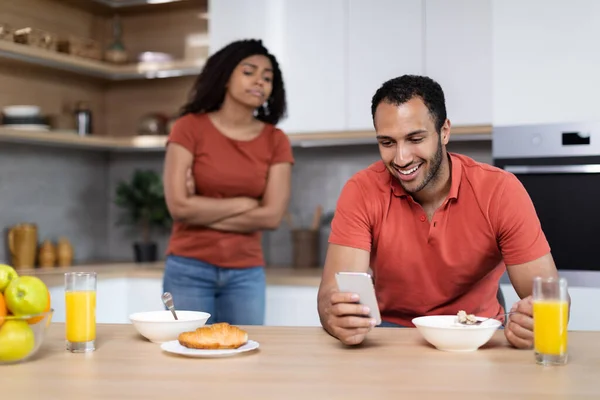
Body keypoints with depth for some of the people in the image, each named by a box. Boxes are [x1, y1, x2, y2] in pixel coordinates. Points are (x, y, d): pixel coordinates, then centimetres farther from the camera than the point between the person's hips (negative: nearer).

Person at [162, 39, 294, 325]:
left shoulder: (276, 141, 3)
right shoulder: (189, 127, -4)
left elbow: (272, 216, -7)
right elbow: (179, 207, -12)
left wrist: (202, 212, -9)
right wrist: (244, 203, -7)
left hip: (247, 274, 2)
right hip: (189, 269, -2)